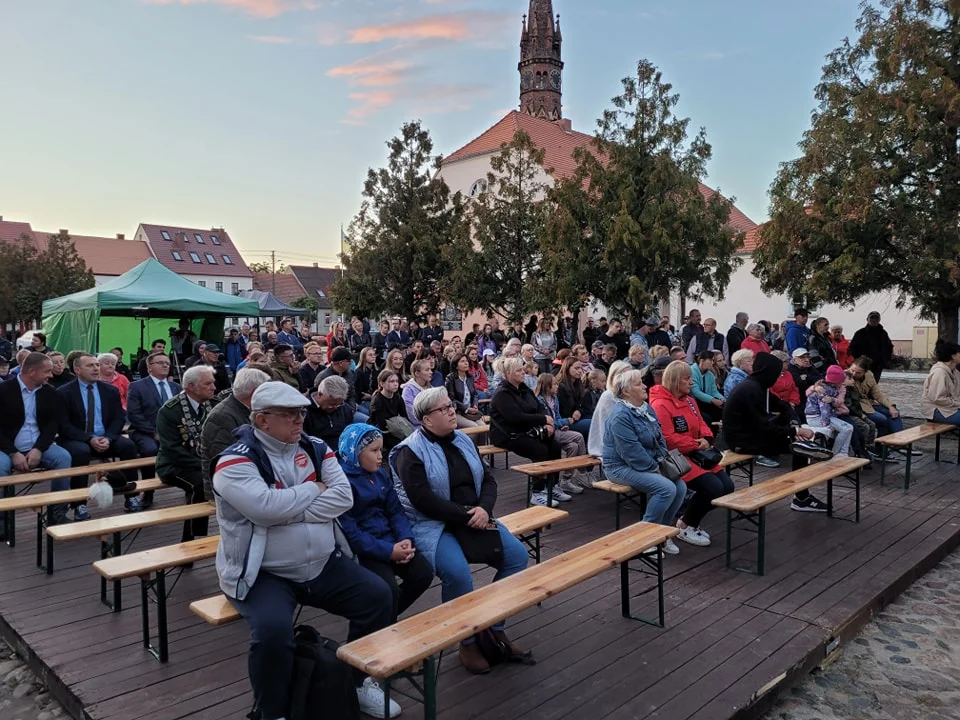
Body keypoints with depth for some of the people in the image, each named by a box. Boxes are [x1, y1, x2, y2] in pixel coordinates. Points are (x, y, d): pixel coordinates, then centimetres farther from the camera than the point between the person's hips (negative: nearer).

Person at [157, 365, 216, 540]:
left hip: (204, 462, 5)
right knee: (200, 482, -33)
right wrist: (204, 466, -25)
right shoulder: (169, 410, -15)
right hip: (175, 465, -5)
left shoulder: (210, 405, 4)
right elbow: (172, 448, -20)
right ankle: (190, 539, -20)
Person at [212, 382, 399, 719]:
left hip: (324, 564, 6)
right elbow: (267, 506, -29)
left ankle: (358, 681, 21)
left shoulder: (314, 448, 4)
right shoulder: (236, 462, -13)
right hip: (264, 574, -5)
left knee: (378, 596, -3)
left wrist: (287, 512, -19)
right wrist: (314, 489, -12)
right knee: (272, 629, -31)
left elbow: (343, 497, -7)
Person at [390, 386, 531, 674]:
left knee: (517, 555, -10)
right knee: (458, 573, -32)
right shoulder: (410, 452, -10)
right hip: (432, 525, -6)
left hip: (475, 519, 7)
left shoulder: (463, 441, 10)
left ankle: (495, 627, 7)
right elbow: (423, 500, -20)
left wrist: (483, 509, -12)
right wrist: (466, 515, -19)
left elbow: (488, 480, 10)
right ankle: (467, 642, -5)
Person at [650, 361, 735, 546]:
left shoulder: (689, 401, 13)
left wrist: (706, 439, -6)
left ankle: (691, 521, 14)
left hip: (695, 455, 10)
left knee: (727, 486, -2)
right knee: (713, 487, -22)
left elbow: (702, 424, 17)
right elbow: (667, 439, -21)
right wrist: (696, 446, -16)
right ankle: (684, 526, 0)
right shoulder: (660, 405, -16)